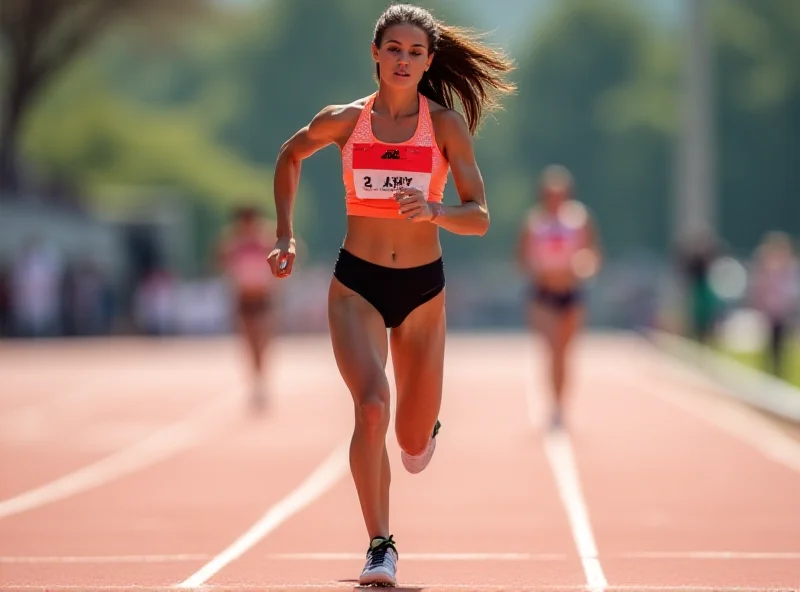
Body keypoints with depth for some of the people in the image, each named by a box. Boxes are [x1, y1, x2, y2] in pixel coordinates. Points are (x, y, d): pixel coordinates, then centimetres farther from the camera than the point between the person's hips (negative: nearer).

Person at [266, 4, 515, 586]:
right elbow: (290, 156, 18)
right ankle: (381, 547, -17)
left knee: (414, 447, 9)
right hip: (357, 284, -1)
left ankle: (427, 427, 48)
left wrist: (433, 210, -30)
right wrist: (286, 236, 12)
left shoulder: (446, 124, -6)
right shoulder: (343, 120, -3)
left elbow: (479, 218, -10)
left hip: (422, 287, 1)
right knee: (371, 406, -25)